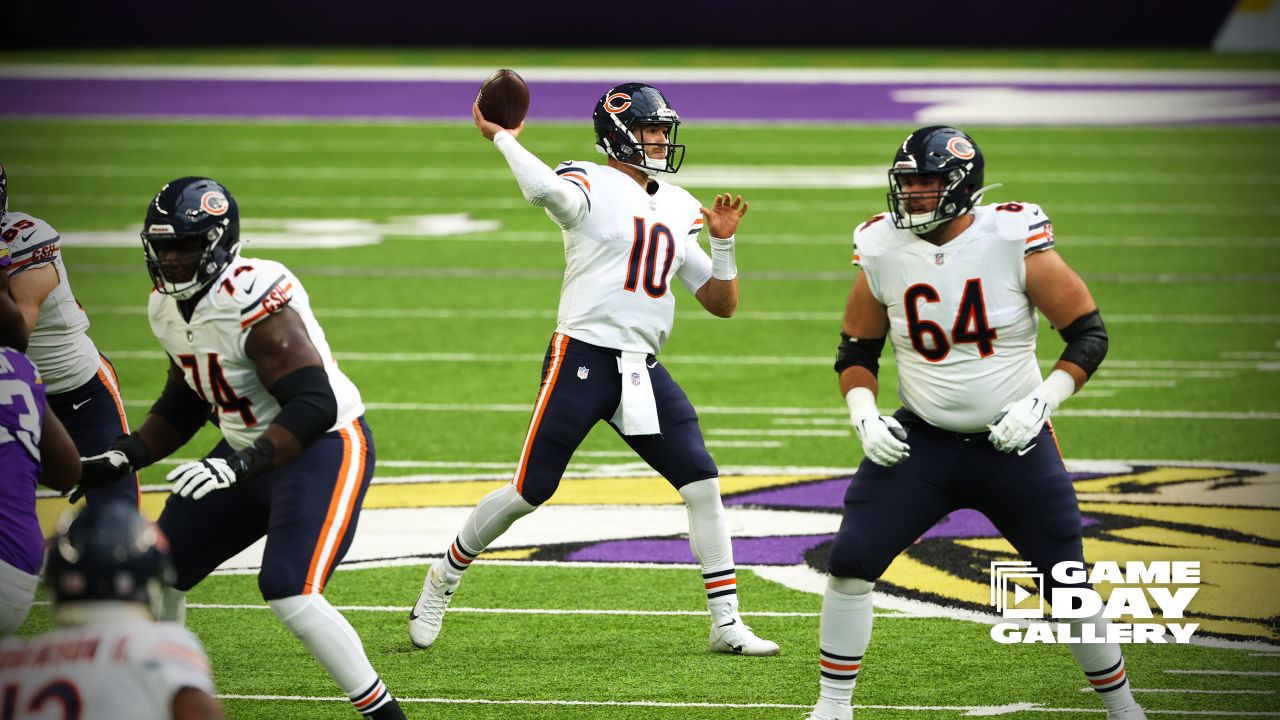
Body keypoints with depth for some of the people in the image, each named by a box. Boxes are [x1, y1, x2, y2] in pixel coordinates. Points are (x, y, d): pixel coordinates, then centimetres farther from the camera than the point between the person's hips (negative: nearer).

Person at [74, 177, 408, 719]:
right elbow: (183, 404, 17)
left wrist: (239, 464, -40)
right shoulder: (168, 308, 1)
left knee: (289, 594, -23)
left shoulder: (253, 303, -27)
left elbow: (315, 406, -32)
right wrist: (123, 457, 6)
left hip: (325, 448, -9)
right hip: (250, 454, 9)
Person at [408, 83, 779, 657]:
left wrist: (724, 243, 3)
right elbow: (545, 189, -31)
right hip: (582, 357, -6)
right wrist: (501, 138, -17)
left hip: (643, 370, 6)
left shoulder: (678, 211, 16)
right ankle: (444, 578, 20)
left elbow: (722, 304, 17)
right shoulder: (591, 187, -4)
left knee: (703, 483, -4)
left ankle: (726, 624, 2)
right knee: (531, 491, -2)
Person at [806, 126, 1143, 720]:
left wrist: (1041, 403, -19)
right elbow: (857, 349, 9)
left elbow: (1089, 333, -9)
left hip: (1015, 445, -2)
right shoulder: (884, 252, -6)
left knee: (1066, 582, 0)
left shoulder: (1015, 241, -16)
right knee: (850, 560, -10)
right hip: (921, 443, 2)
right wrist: (864, 415, -8)